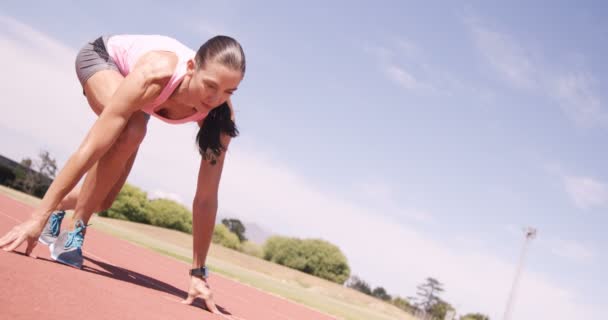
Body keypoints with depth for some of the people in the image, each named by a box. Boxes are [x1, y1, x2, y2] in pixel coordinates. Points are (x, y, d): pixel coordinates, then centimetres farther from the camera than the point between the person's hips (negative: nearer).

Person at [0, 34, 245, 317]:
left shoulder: (220, 115, -34)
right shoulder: (156, 74, -46)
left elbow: (206, 198, -30)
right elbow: (91, 148, -46)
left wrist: (198, 273, -28)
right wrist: (37, 216, -45)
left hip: (130, 84, 4)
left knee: (102, 199, -1)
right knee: (130, 132, -39)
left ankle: (59, 206, 35)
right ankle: (75, 230, -22)